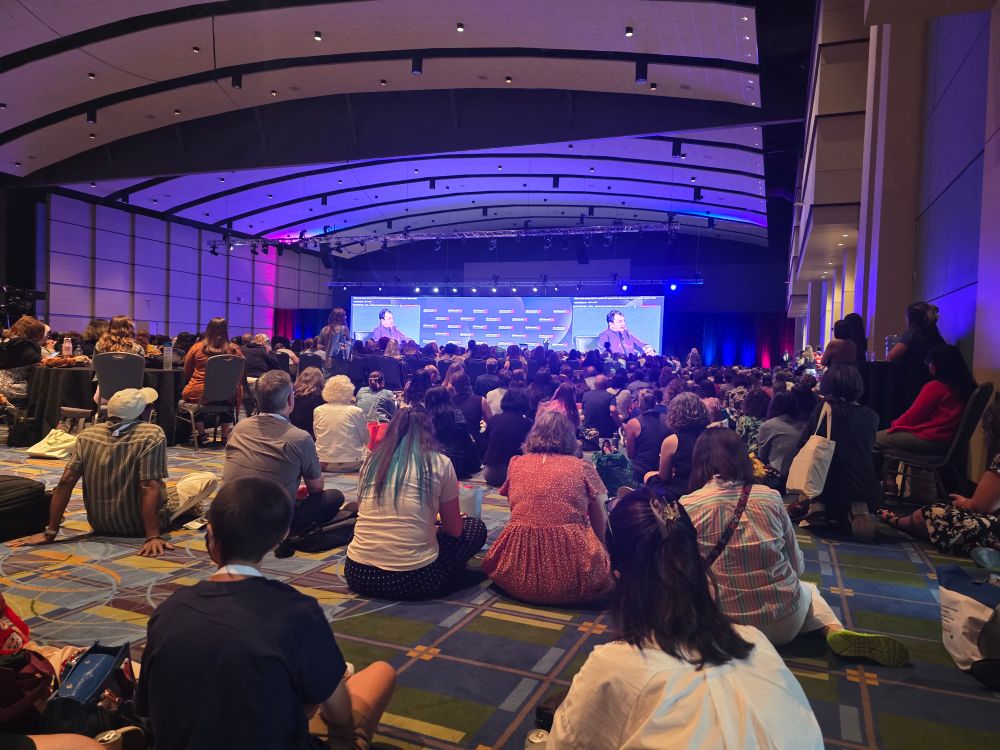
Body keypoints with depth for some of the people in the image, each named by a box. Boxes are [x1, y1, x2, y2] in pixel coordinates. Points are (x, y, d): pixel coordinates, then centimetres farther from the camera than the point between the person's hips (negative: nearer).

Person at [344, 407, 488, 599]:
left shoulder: (371, 461, 10)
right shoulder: (440, 463, -1)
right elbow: (454, 530, 7)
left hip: (359, 574, 6)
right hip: (415, 578, -5)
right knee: (477, 527, 18)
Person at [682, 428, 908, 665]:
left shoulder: (687, 507, -10)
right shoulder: (771, 497, -2)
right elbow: (798, 566, 8)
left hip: (726, 627, -2)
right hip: (786, 622, 3)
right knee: (808, 589, 35)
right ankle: (835, 630, 5)